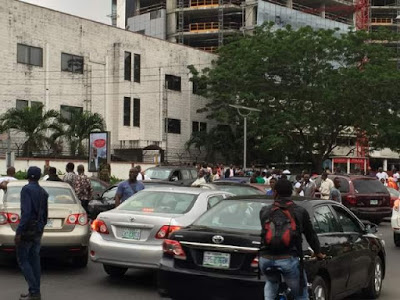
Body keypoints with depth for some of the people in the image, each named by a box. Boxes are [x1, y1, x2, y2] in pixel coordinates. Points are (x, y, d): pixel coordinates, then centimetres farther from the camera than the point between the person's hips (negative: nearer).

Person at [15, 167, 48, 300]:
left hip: (28, 229, -8)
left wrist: (19, 231, -21)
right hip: (38, 230, 8)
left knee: (22, 260, -2)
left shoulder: (26, 189, -12)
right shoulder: (43, 192, 12)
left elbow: (26, 212, -22)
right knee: (34, 260, 12)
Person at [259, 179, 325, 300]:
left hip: (265, 259, 3)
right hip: (288, 260, -3)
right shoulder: (300, 211, 9)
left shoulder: (264, 211, 12)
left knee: (271, 283, 35)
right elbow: (311, 234, 19)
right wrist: (318, 253, 34)